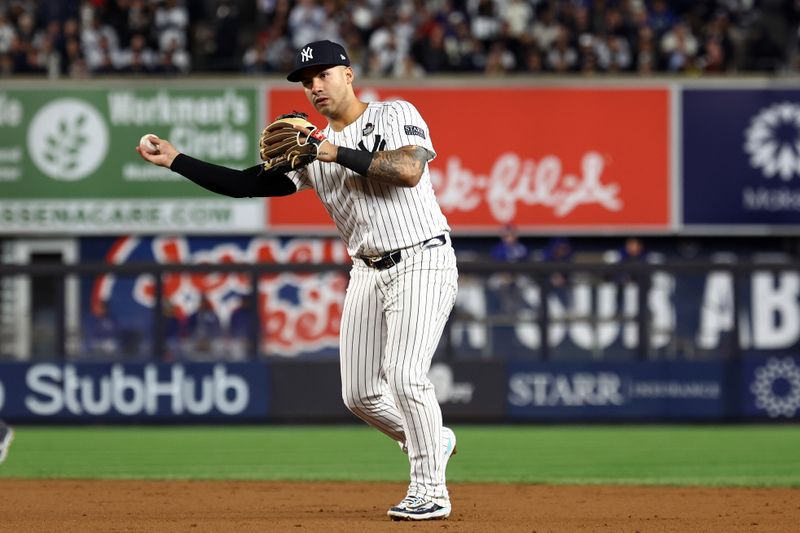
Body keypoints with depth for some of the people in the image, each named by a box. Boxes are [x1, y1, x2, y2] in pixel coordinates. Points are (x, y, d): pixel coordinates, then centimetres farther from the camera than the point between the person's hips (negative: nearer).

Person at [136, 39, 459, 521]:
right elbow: (246, 184, 9)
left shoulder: (395, 116, -5)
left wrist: (337, 153, -21)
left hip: (422, 261, -7)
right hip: (368, 273, 7)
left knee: (404, 374, -20)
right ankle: (433, 441, 30)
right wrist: (176, 160, 3)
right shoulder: (311, 150, 12)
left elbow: (409, 170, -23)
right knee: (360, 394, 4)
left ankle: (431, 492, -11)